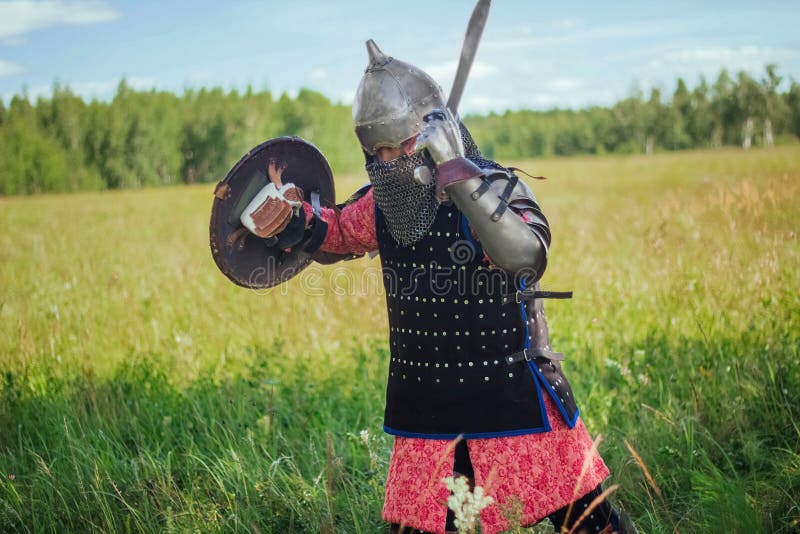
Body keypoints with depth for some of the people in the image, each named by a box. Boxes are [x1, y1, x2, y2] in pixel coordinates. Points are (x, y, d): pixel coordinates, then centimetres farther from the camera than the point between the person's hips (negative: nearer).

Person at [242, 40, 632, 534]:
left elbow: (524, 256, -37)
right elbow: (333, 231, 20)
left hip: (515, 406, -4)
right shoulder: (381, 204, 0)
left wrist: (458, 173, -39)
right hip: (426, 417, 5)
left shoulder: (496, 187, -16)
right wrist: (288, 218, -1)